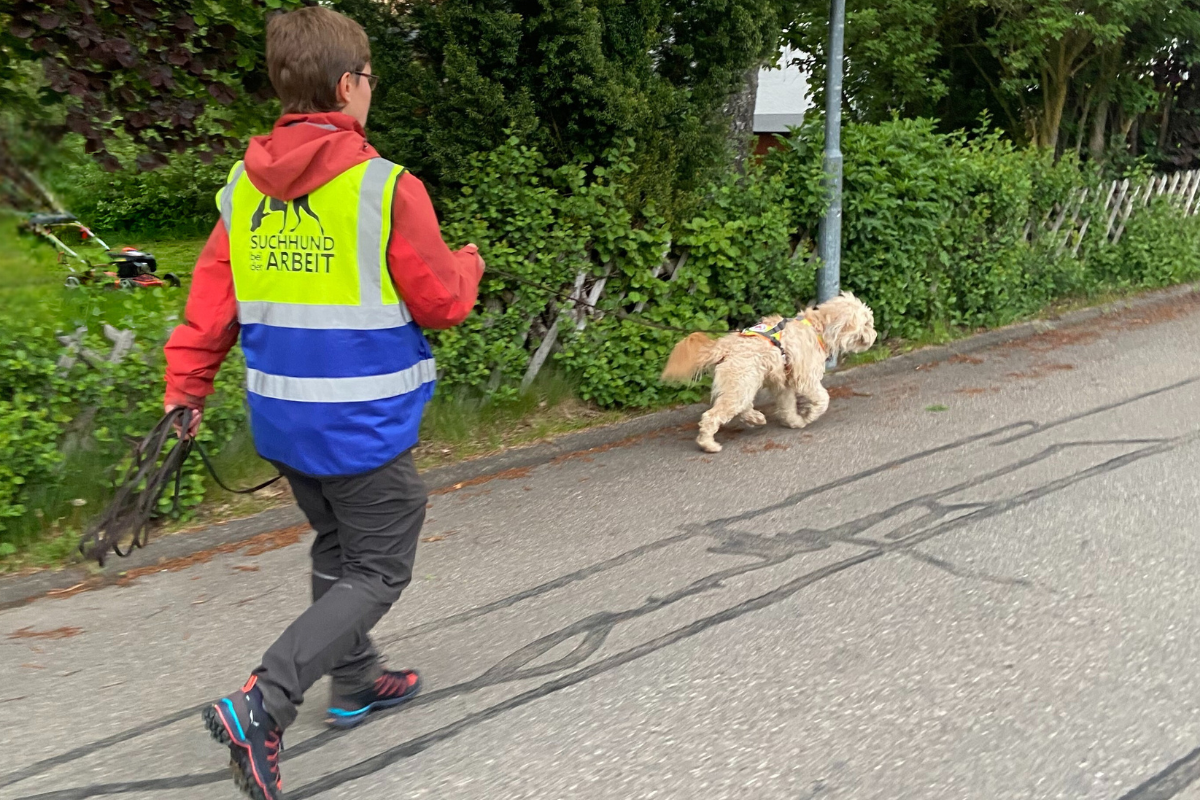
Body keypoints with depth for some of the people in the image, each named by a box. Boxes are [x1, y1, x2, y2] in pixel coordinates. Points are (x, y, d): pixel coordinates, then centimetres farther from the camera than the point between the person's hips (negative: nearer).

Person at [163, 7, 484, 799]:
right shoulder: (386, 187, -16)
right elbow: (443, 303, -9)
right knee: (379, 571, 6)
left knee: (337, 551, 23)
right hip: (363, 426, -7)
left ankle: (356, 683, 38)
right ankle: (260, 706, -4)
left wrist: (187, 387, 13)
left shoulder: (243, 189, 2)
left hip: (282, 418, 7)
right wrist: (468, 264, 11)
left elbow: (210, 299, 4)